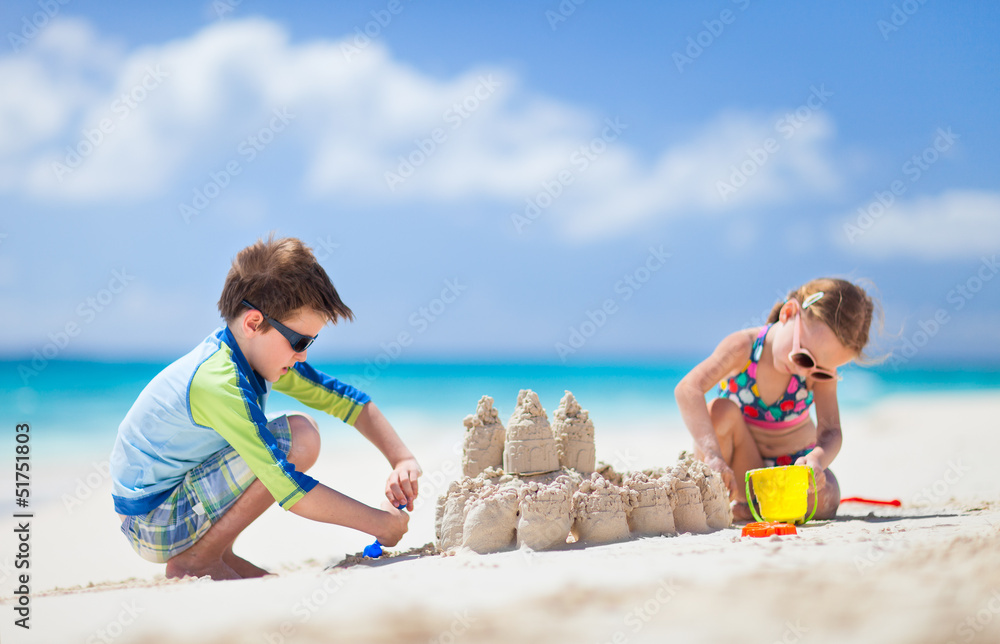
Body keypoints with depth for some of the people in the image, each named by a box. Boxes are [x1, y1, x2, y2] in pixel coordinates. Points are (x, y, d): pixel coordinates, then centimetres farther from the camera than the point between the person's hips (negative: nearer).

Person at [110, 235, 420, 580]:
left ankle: (213, 555, 13)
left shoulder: (260, 353, 0)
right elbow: (291, 490, -30)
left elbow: (343, 399, 8)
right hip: (154, 523, -10)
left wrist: (403, 460, -4)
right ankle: (196, 560, -11)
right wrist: (380, 522, -22)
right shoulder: (219, 384, -28)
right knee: (300, 438, -20)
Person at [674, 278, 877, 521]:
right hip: (743, 468, -1)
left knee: (825, 500, -30)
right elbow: (688, 390, -39)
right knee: (721, 411, -31)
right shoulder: (743, 348, -25)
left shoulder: (822, 369, -17)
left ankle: (747, 508, -5)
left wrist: (817, 460, -47)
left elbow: (830, 430, -21)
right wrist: (713, 456, -50)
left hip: (793, 463, 2)